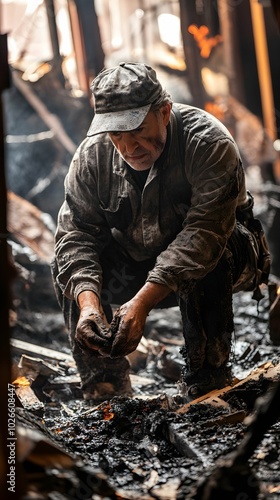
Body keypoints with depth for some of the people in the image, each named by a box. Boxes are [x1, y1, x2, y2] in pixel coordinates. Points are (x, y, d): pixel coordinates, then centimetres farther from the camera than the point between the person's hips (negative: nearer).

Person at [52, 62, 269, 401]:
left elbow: (204, 232, -37)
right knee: (67, 264, -17)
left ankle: (206, 380, -21)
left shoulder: (209, 143, -28)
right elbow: (76, 231, -18)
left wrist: (142, 302, -47)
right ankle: (104, 387, -10)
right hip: (136, 266, 4)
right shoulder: (92, 156, -14)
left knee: (206, 257, -37)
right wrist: (88, 301, -38)